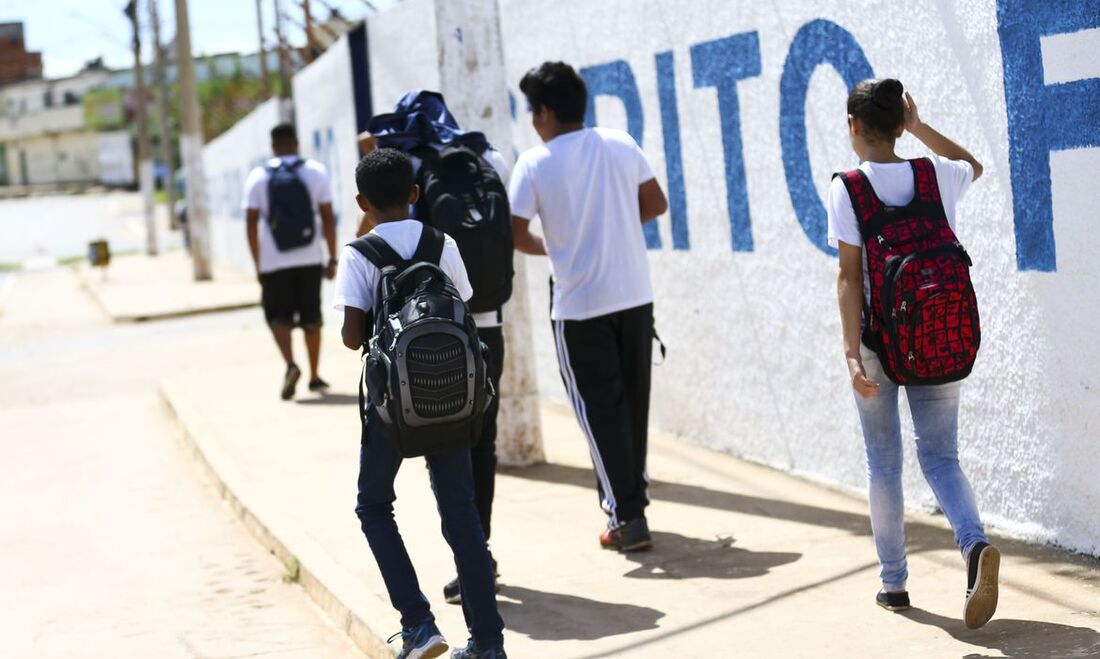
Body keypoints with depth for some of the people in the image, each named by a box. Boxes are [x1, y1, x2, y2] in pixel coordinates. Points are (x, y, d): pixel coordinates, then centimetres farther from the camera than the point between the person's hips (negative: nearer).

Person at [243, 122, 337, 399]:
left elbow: (251, 224, -2)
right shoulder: (316, 171, 2)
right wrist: (332, 259, 3)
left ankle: (291, 364, -16)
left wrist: (258, 264, 3)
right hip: (310, 260, 1)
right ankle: (314, 376, 19)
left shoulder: (257, 177, 1)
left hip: (273, 262, -1)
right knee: (311, 318, 13)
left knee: (278, 317, 8)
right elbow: (328, 218, -2)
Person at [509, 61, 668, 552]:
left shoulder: (535, 163, -10)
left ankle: (628, 517, 0)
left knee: (600, 407, 3)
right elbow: (656, 204, 9)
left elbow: (515, 234, -11)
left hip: (579, 306, -4)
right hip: (635, 295, 5)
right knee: (633, 400, 18)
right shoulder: (621, 145, 2)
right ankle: (631, 495, 32)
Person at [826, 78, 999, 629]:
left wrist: (852, 352, -16)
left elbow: (849, 276, -14)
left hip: (879, 341, -2)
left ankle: (894, 582, 19)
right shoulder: (936, 175, 2)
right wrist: (919, 129, 21)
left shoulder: (848, 188, -8)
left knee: (883, 462, 12)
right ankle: (975, 544, -20)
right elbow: (973, 166, 28)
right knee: (941, 457, 8)